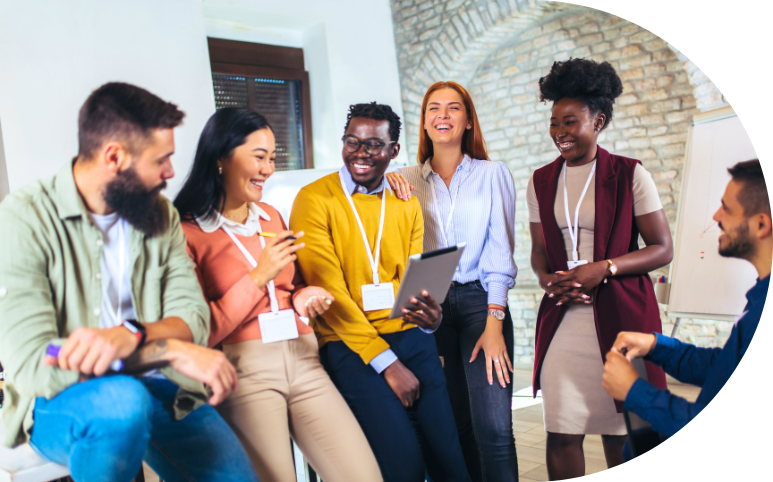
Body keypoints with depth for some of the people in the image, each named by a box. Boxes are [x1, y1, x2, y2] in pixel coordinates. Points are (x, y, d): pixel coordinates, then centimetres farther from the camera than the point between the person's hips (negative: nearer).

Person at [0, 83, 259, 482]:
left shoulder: (160, 215, 6)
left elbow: (192, 317, -4)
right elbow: (34, 365, -20)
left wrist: (128, 335, -25)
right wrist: (171, 349, -22)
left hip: (157, 390, 4)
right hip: (62, 405, -3)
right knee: (123, 399, -35)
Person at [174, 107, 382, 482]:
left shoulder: (270, 216, 18)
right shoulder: (187, 233, -4)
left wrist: (301, 299, 5)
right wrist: (258, 277, -12)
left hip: (302, 359, 5)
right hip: (242, 367, -5)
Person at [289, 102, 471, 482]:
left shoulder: (407, 204, 12)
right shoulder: (314, 200, -4)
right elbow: (329, 291, -10)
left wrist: (431, 315, -14)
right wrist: (387, 362, -12)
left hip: (411, 337, 5)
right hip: (350, 345, -4)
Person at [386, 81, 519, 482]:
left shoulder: (492, 173, 4)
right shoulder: (407, 181, 9)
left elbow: (499, 251, -1)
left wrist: (494, 322, -10)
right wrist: (384, 182, -6)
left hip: (480, 301, -2)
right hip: (429, 306, 2)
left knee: (494, 428, -10)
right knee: (457, 423, 9)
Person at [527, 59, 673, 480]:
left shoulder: (629, 174, 0)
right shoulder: (541, 181, 11)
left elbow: (663, 249, -2)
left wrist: (604, 268, -15)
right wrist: (547, 278, -6)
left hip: (621, 316, -2)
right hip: (562, 315, 3)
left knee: (619, 428, 5)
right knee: (561, 432, 0)